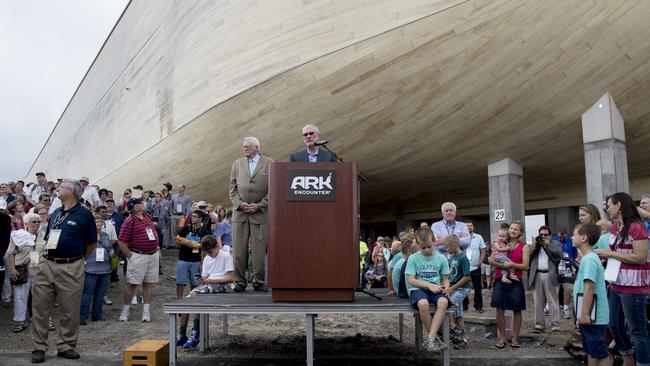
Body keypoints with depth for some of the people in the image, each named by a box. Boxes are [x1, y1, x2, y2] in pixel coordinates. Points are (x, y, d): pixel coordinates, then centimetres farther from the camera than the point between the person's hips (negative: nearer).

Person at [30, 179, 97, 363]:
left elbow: (92, 244, 1)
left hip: (71, 268, -6)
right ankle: (38, 347, 14)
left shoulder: (84, 215, -5)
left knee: (69, 310, 4)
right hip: (47, 265, 6)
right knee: (39, 306, 5)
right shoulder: (56, 213, 14)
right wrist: (46, 256, 14)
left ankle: (66, 346, 17)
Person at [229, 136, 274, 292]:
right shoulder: (237, 164, 14)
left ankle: (258, 282, 8)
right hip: (240, 212, 3)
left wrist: (259, 205, -9)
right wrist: (239, 203, -5)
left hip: (260, 213, -3)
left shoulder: (269, 163, 3)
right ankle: (240, 282, 11)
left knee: (259, 250, -2)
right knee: (239, 249, 3)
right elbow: (232, 188, 11)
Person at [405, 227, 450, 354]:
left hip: (436, 289, 2)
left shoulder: (441, 258, 7)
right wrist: (428, 285, -16)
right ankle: (435, 337, -15)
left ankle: (430, 339, -29)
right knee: (423, 303, -37)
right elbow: (410, 280, -4)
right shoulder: (413, 258, 0)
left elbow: (445, 279, 12)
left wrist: (445, 286, -12)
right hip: (418, 289, -2)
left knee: (443, 302, -34)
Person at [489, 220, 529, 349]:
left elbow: (525, 266, -4)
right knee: (499, 309, -1)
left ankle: (515, 338, 19)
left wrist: (512, 264, -17)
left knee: (516, 310, 6)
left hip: (515, 282, -1)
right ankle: (502, 337, 11)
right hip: (500, 280, 1)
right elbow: (491, 260, 3)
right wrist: (501, 265, -15)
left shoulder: (524, 247, 4)